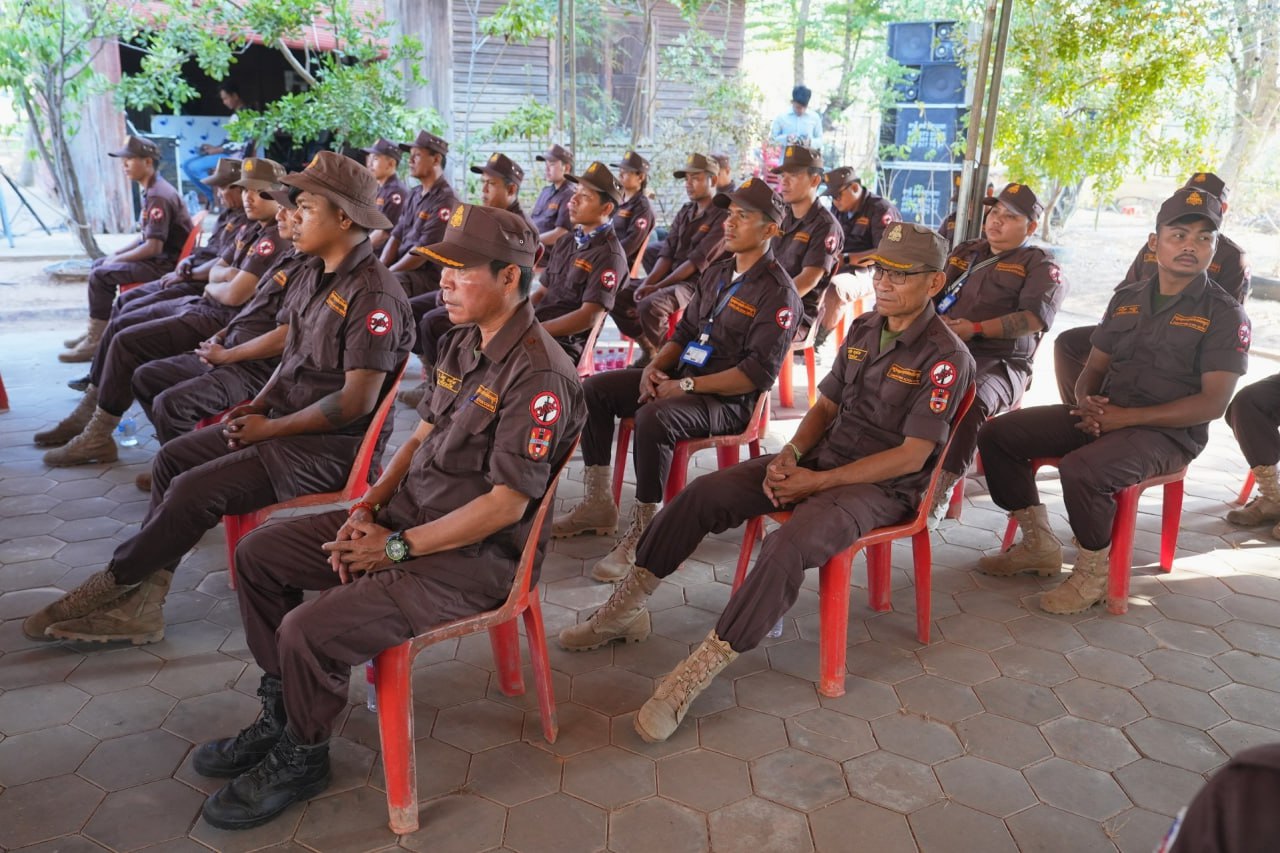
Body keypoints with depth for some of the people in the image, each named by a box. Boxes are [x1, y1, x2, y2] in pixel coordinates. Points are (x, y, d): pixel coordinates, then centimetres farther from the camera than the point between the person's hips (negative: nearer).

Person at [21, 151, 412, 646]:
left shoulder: (373, 294, -21)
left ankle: (112, 584, 7)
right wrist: (259, 404, 4)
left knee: (196, 490, -17)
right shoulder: (315, 273, 9)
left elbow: (358, 401, -24)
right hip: (286, 422, 10)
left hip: (334, 444, -10)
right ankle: (140, 602, 5)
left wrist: (271, 428, -15)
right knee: (174, 457, 5)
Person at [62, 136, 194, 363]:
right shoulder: (151, 191, 12)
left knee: (100, 276, -18)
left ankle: (96, 340, -7)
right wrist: (116, 254, 10)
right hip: (158, 257, 11)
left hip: (167, 264, -11)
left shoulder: (158, 197, -20)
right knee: (99, 264, 20)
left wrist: (117, 259, -12)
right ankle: (95, 330, 26)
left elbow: (153, 247, -24)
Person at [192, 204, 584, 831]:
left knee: (309, 632, -22)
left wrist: (397, 547, -18)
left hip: (474, 556, -9)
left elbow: (506, 504, -23)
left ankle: (301, 758, 10)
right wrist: (368, 507, -1)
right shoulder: (463, 342, 7)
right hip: (407, 516, 10)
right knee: (259, 555, 9)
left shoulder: (538, 375, -22)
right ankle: (281, 715, 24)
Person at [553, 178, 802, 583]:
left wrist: (686, 386, -22)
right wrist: (655, 366, -1)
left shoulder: (778, 293, -12)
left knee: (653, 417, -36)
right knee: (594, 389, -1)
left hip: (729, 400, -9)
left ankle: (642, 533, -22)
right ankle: (598, 505, 5)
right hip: (682, 377, 9)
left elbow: (758, 374, -20)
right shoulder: (717, 273, 14)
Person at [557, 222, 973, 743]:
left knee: (789, 545, -35)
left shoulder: (945, 357, -13)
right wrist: (790, 454, -5)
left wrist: (817, 481, -18)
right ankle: (625, 607, 1)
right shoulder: (862, 329, 10)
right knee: (703, 494, -10)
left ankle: (696, 674, -27)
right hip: (821, 459, 7)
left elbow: (911, 456, -17)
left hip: (881, 487, -7)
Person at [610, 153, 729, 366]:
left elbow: (698, 262, -17)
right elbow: (667, 253, 8)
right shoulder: (685, 212, 13)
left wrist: (658, 287, -18)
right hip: (670, 277, 8)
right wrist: (647, 283, -10)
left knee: (650, 305, -33)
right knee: (617, 298, -4)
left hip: (698, 283, -8)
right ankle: (649, 348, 9)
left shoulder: (722, 217, -11)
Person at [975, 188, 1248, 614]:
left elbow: (1212, 403, -13)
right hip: (1103, 416, 7)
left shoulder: (1225, 315, -6)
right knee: (997, 434, -6)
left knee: (1081, 469, -36)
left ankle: (1094, 574, -9)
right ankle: (1039, 544, 7)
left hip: (1168, 433, -6)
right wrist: (1087, 402, -10)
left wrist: (1127, 417, -20)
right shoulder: (1127, 299, 11)